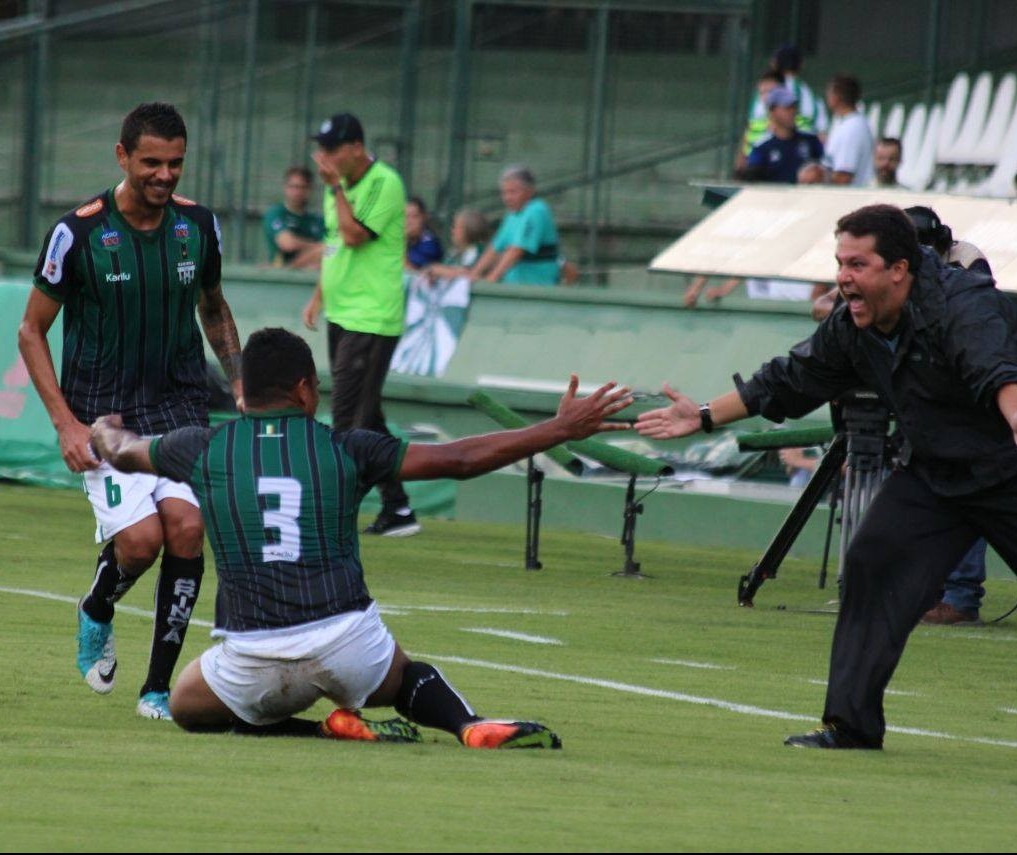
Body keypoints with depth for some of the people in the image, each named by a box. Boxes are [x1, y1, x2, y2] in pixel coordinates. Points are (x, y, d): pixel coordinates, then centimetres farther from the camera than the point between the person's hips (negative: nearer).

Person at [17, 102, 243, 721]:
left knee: (186, 525, -18)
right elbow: (32, 332, -1)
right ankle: (97, 614, 16)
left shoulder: (199, 225, 2)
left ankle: (159, 686, -4)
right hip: (101, 409, -3)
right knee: (140, 536, -20)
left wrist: (242, 382, 10)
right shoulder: (79, 233, -10)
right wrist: (65, 422, -9)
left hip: (181, 405, 3)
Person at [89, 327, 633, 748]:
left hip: (253, 658, -1)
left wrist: (103, 431, 54)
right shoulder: (345, 450, 6)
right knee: (409, 679, 33)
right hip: (348, 642, 1)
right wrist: (560, 430, 16)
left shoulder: (203, 451, 8)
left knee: (186, 706, 26)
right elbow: (459, 460, 8)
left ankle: (324, 728, 1)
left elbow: (121, 453, 28)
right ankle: (470, 726, -3)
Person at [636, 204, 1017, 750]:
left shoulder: (962, 306, -27)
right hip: (931, 474, 7)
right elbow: (788, 383, 11)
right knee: (873, 566, -6)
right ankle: (851, 725, -1)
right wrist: (705, 417, 13)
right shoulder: (850, 329, -4)